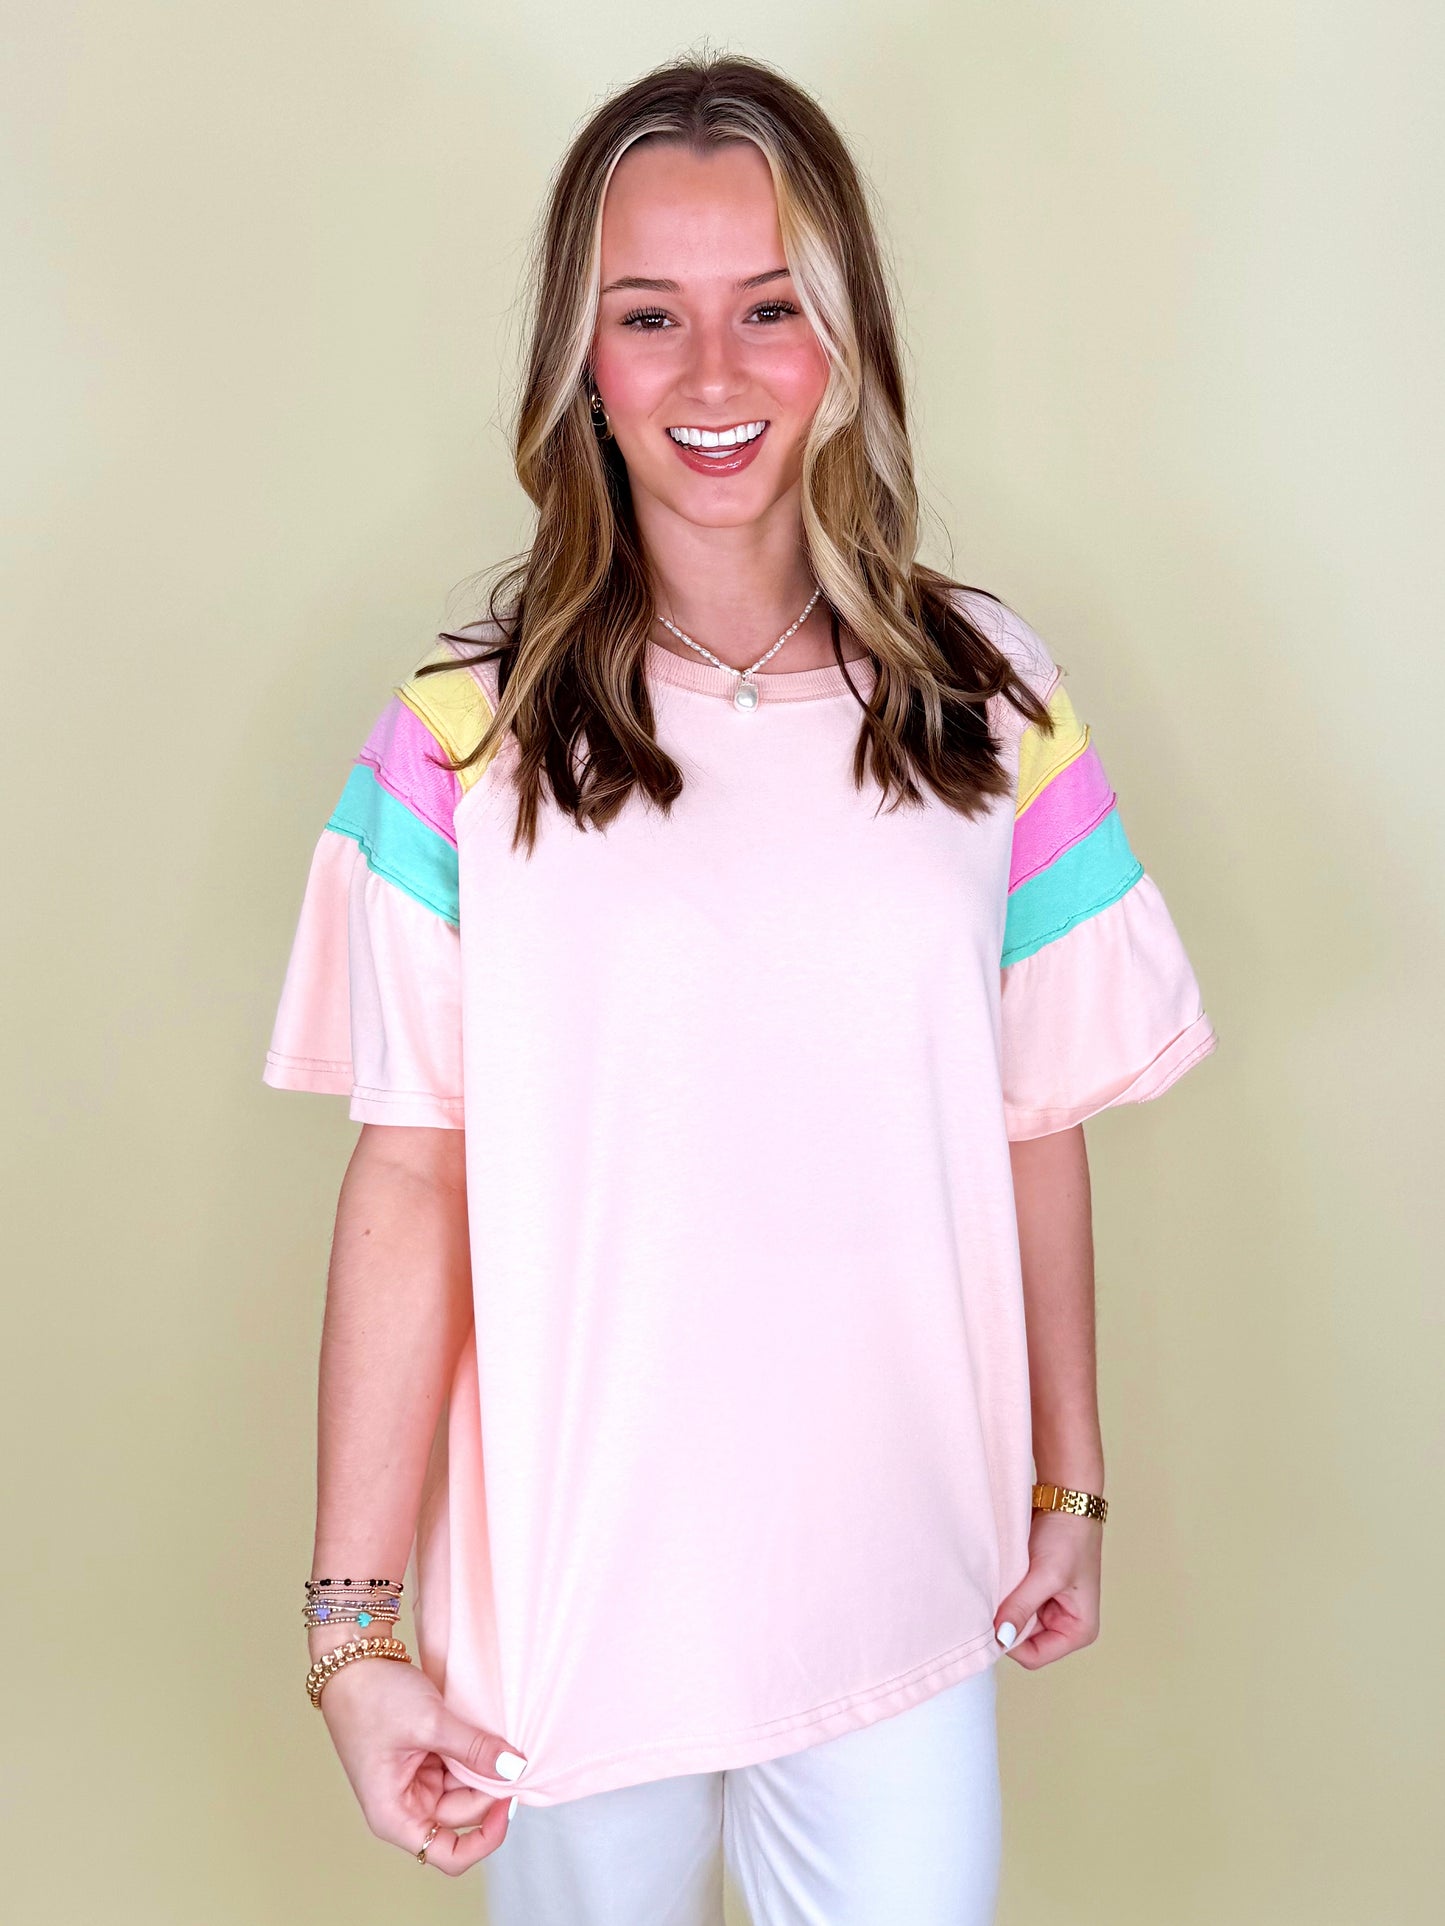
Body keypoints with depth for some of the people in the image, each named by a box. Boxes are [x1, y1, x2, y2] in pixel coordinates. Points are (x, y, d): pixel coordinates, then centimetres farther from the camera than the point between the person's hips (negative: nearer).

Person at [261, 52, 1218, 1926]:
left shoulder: (987, 706, -2)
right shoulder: (468, 736, -8)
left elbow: (1034, 1133, 3)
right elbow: (412, 1181, -10)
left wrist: (1069, 1488, 10)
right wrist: (353, 1626, -11)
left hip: (899, 1587, 2)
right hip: (571, 1590, -1)